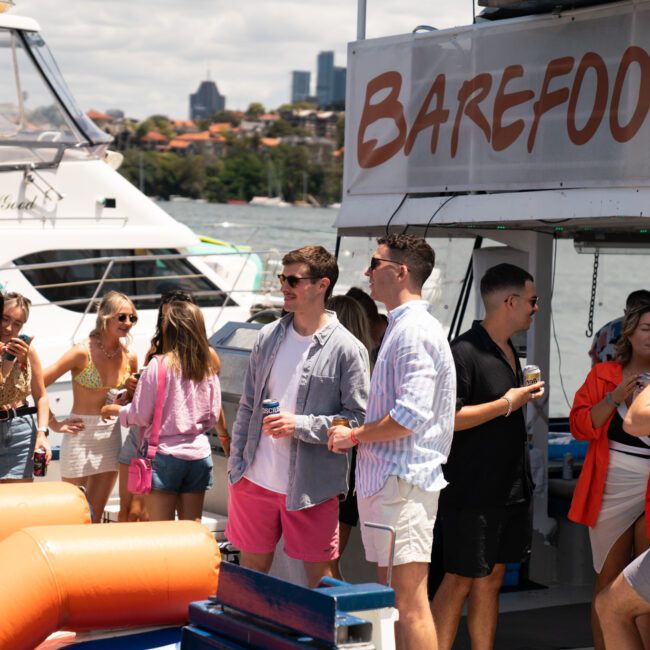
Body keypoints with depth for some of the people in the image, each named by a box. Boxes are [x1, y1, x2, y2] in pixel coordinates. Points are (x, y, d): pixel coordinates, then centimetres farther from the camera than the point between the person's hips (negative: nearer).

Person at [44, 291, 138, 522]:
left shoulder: (129, 357, 1)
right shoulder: (83, 352, -14)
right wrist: (54, 424, -13)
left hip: (111, 435, 5)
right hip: (80, 435, -5)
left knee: (95, 516, 8)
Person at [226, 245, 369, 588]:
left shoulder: (347, 348, -9)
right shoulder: (269, 336, 6)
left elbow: (359, 419, -11)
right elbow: (247, 406, 11)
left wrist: (300, 425, -19)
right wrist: (235, 464, 9)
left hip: (312, 488, -5)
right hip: (256, 480, 5)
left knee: (319, 574, 5)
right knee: (252, 567, 14)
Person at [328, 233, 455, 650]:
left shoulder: (414, 330, -15)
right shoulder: (402, 327, 19)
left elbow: (410, 416, -23)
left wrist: (354, 435, -11)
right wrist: (357, 437, 16)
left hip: (403, 480, -11)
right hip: (386, 478, 11)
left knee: (410, 600, -10)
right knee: (390, 597, 15)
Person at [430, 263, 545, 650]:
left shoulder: (510, 352, 14)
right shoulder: (464, 352, -15)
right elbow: (446, 418, -23)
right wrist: (507, 404, -18)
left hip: (511, 488, 8)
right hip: (473, 492, -8)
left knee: (491, 580, 11)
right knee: (460, 582, -4)